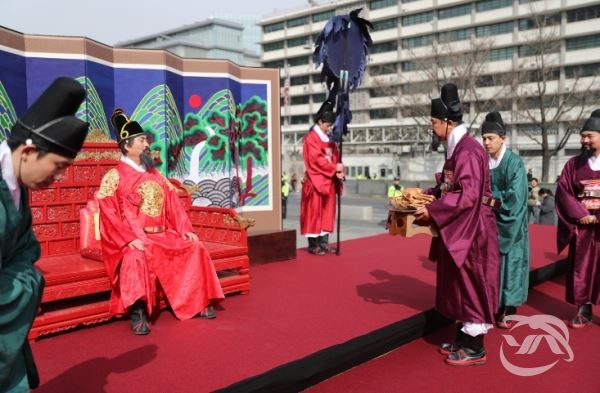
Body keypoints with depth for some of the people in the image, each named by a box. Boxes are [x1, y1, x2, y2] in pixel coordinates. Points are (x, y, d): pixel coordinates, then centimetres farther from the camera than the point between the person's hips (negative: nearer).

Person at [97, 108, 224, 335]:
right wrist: (130, 239, -24)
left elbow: (173, 205, 15)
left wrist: (185, 230, 2)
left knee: (194, 246, -11)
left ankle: (197, 302, -2)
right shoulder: (114, 177, -2)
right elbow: (109, 215, -12)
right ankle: (137, 311, -29)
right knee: (138, 256, -37)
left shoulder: (155, 176, 18)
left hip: (162, 235, 6)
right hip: (133, 240, -6)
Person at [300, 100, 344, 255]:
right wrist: (334, 168, -18)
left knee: (327, 211, 8)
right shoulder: (311, 138, -9)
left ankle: (324, 243, 13)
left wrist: (338, 172, -6)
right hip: (316, 180, -8)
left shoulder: (329, 139, 16)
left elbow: (335, 157, 12)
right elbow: (316, 159, -18)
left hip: (328, 180, 8)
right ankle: (313, 245, 1)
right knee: (314, 212, -4)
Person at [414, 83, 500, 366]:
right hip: (459, 227, 10)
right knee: (459, 284, 16)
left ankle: (475, 349, 13)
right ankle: (463, 338, 28)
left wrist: (432, 210, -24)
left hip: (471, 229, -10)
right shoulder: (457, 148, 11)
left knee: (471, 284, 0)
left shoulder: (467, 150, -19)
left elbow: (468, 195, -26)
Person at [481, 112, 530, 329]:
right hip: (489, 223, 5)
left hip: (509, 225, -5)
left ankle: (506, 311, 9)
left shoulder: (514, 162, -10)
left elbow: (515, 196, -17)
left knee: (508, 265, 1)